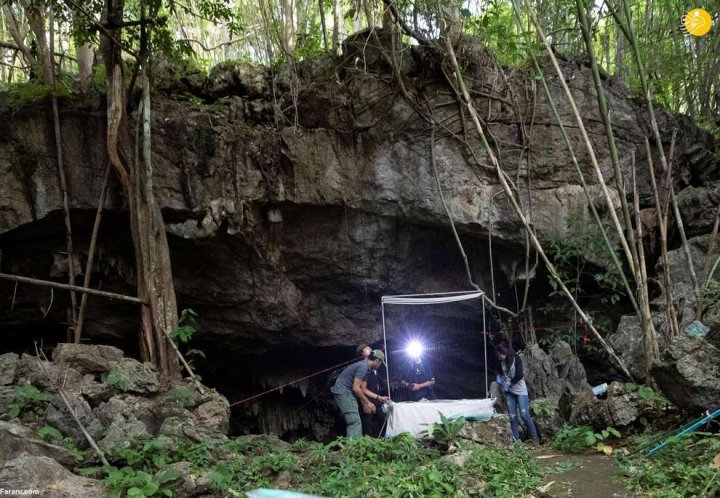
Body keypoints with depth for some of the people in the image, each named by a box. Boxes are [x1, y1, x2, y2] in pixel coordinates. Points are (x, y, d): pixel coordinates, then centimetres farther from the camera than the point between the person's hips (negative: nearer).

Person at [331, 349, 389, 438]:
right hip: (343, 392, -11)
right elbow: (355, 388, -21)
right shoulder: (363, 366, -16)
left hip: (347, 393, 11)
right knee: (355, 423, -14)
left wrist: (379, 397, 19)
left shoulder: (365, 367, 15)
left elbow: (364, 389, 19)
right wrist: (367, 402, -12)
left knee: (355, 423, 13)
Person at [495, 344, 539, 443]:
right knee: (512, 417, 0)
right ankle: (516, 440, 4)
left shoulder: (516, 359, -9)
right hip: (509, 392, 5)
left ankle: (534, 437, 5)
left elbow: (519, 375, -16)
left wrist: (509, 384, -12)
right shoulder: (502, 362, 7)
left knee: (524, 415, -10)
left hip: (520, 390, -5)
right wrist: (502, 380, 3)